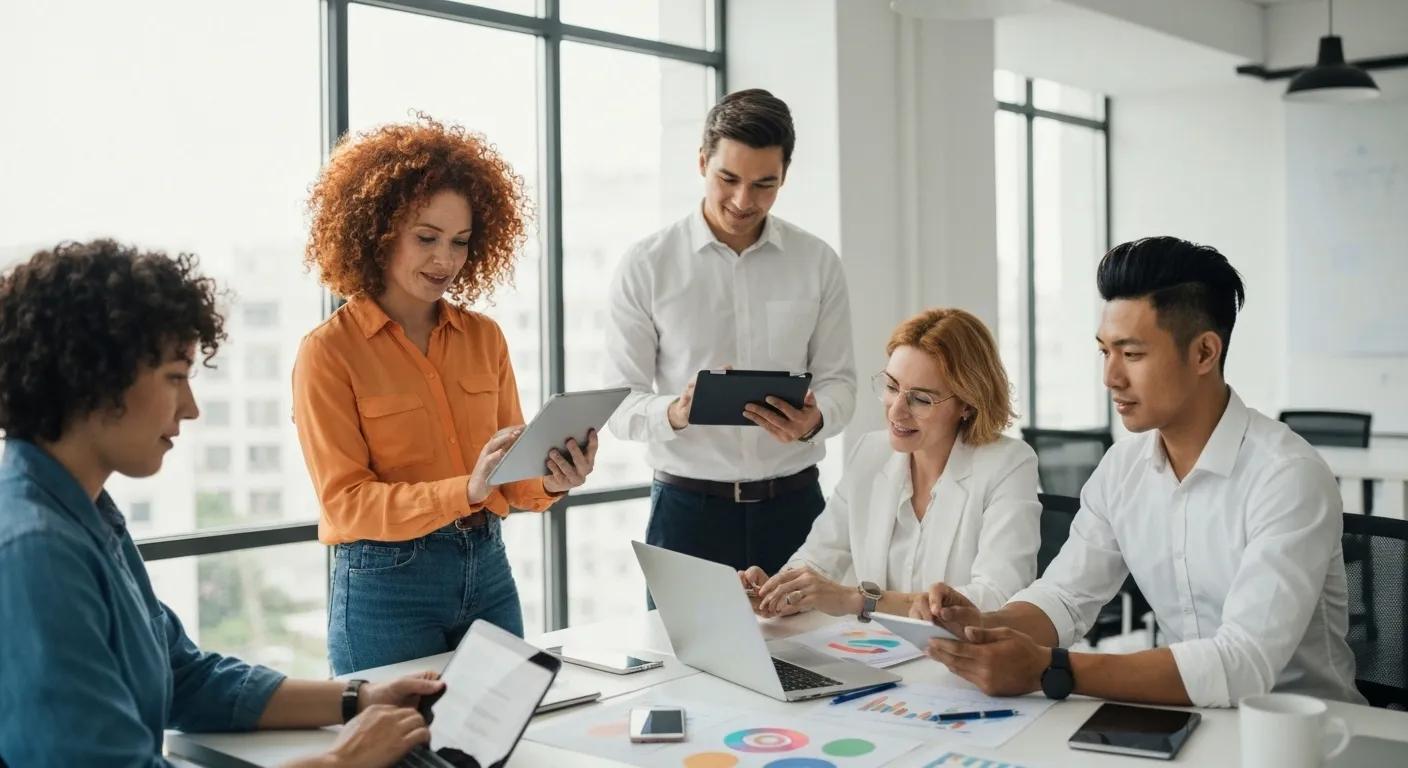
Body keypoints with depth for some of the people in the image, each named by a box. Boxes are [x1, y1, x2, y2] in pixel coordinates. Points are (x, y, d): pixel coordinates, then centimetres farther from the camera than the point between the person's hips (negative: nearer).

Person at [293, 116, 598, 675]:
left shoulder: (484, 338, 5)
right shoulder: (328, 352, -9)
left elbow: (509, 479, 8)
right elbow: (345, 502, -13)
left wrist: (549, 482, -15)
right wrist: (464, 491, -26)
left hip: (488, 570, 5)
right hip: (386, 583, -4)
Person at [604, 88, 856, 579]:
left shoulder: (818, 263, 3)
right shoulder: (645, 266, -3)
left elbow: (837, 379, 5)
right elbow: (619, 403, -3)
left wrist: (814, 420, -18)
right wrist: (675, 412, -25)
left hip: (793, 503, 2)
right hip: (687, 507, -1)